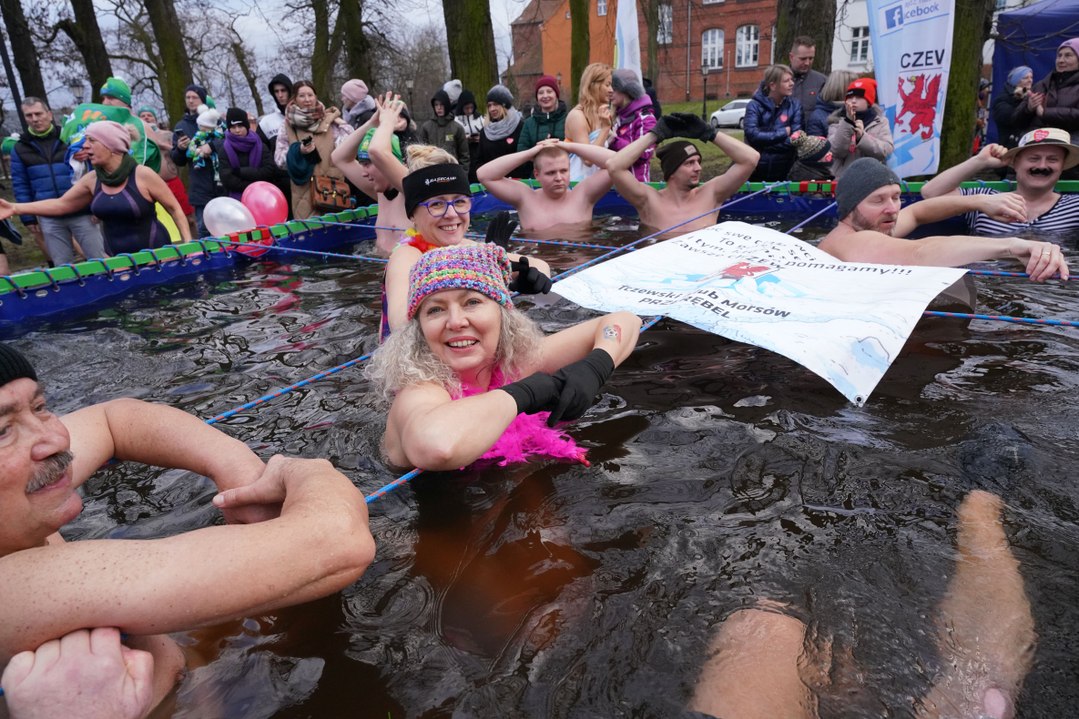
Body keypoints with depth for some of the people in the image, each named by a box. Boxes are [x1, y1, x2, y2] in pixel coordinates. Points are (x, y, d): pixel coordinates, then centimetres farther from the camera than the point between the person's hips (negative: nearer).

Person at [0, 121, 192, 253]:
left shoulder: (143, 175, -13)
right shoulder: (92, 180, 4)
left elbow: (174, 208, -8)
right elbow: (60, 204, 13)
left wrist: (188, 243, -16)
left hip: (154, 254, -6)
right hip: (117, 258, 6)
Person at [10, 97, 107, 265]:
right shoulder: (20, 149, 8)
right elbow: (20, 186, 10)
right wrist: (28, 217, 5)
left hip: (81, 212, -2)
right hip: (49, 218, 2)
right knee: (63, 267, 8)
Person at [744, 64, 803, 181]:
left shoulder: (794, 105, 4)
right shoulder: (755, 105, -5)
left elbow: (796, 133, -4)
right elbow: (752, 135, -18)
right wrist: (783, 133, -14)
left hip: (783, 171, 3)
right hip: (756, 171, -2)